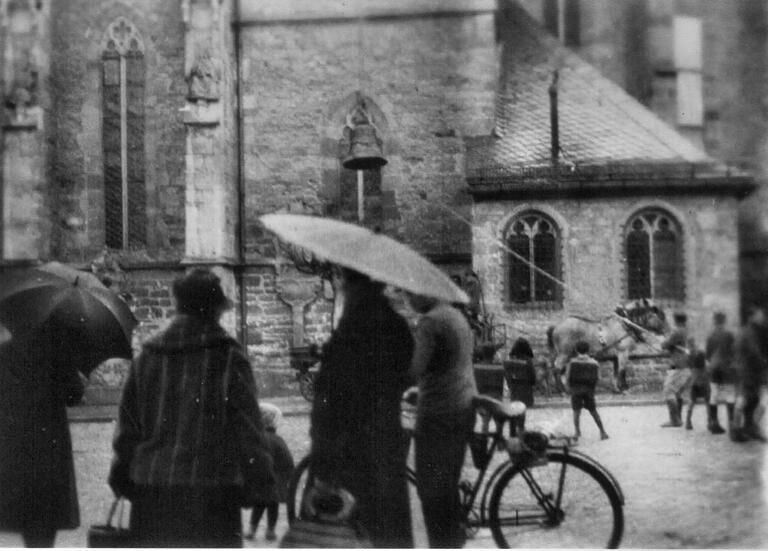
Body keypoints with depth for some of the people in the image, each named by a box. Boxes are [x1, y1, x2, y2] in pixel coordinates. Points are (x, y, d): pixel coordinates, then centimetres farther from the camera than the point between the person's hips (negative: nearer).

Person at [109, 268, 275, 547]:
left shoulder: (146, 357, 8)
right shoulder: (228, 358, -6)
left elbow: (127, 428, 11)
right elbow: (249, 430, -6)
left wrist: (123, 479, 18)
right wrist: (260, 483, -1)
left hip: (151, 493, 5)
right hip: (210, 493, -4)